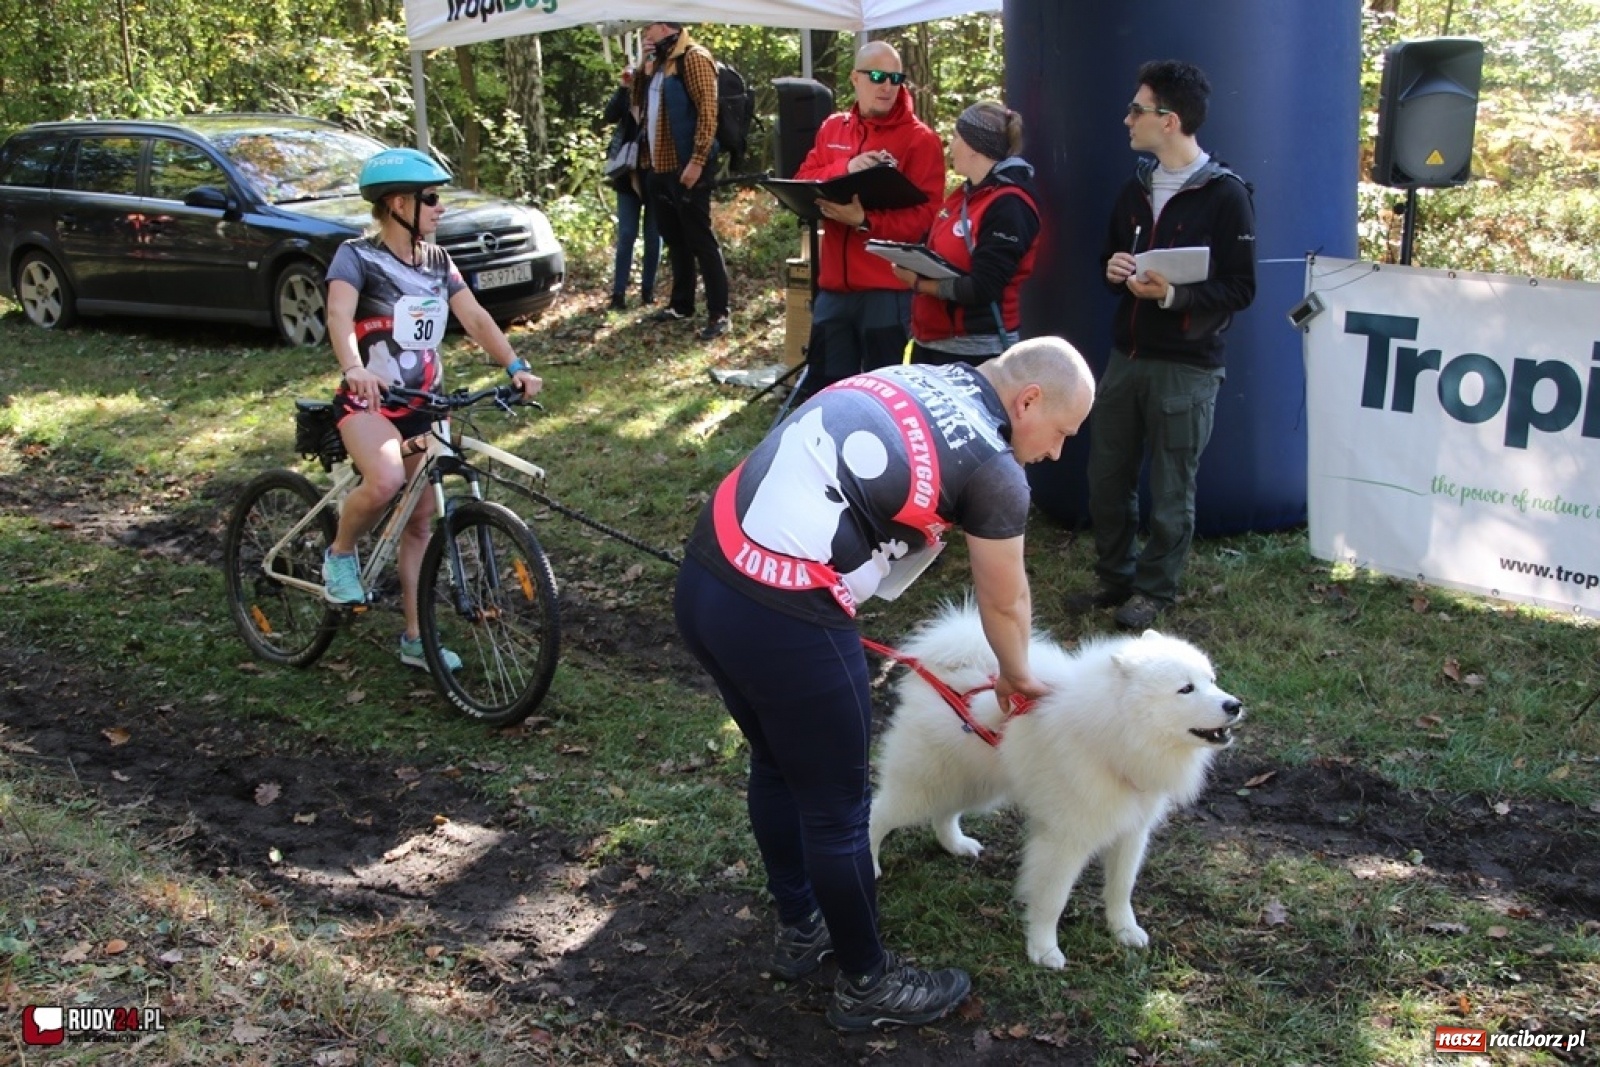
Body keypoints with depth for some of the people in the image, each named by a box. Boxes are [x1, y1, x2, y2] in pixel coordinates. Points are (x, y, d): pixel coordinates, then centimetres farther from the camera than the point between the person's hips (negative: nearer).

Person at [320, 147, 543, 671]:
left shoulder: (437, 261, 6)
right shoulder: (356, 256, -12)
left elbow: (475, 318, -3)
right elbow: (339, 315, -29)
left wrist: (516, 366, -20)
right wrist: (354, 370, -49)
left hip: (423, 404, 6)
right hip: (369, 400, -6)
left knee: (420, 520, 8)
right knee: (385, 481, -35)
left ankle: (415, 638, 18)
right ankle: (340, 553, -4)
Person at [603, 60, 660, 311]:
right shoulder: (631, 90, 5)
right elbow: (610, 116, -6)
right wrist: (624, 87, -15)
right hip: (629, 171, 2)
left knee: (653, 234, 7)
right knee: (626, 234, 1)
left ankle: (648, 289, 15)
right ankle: (618, 292, 1)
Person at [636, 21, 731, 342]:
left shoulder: (693, 57, -10)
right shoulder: (661, 62, 17)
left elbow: (707, 111, -17)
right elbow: (640, 102, 22)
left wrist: (697, 161, -23)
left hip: (686, 167, -9)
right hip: (660, 167, 9)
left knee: (699, 238, -8)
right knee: (674, 238, 14)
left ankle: (718, 313, -6)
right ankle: (681, 303, 24)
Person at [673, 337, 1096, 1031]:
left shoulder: (904, 380, 16)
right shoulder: (993, 469, -4)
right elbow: (1005, 602, 11)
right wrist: (1017, 676, 31)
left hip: (700, 579, 8)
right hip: (781, 621, -8)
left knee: (775, 764, 27)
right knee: (836, 811, 11)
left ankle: (799, 931, 46)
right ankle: (868, 985, 31)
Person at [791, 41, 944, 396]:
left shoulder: (920, 138, -5)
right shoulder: (832, 128, 13)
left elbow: (925, 214, -13)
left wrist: (865, 220, -26)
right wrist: (845, 169, -13)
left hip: (887, 289, -5)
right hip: (833, 284, 5)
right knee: (824, 387, 13)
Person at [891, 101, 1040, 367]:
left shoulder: (1008, 206, -16)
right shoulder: (966, 193, 13)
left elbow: (981, 289, -21)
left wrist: (918, 283, -15)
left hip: (975, 351, -9)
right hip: (931, 341, 9)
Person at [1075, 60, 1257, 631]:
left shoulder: (1226, 195, -9)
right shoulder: (1136, 187, 11)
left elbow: (1240, 289, -10)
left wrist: (1173, 294, -23)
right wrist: (1114, 269, -2)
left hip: (1186, 367, -6)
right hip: (1126, 356, 6)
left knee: (1171, 488, 4)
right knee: (1105, 477, 11)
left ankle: (1155, 589, 20)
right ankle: (1115, 576, 28)